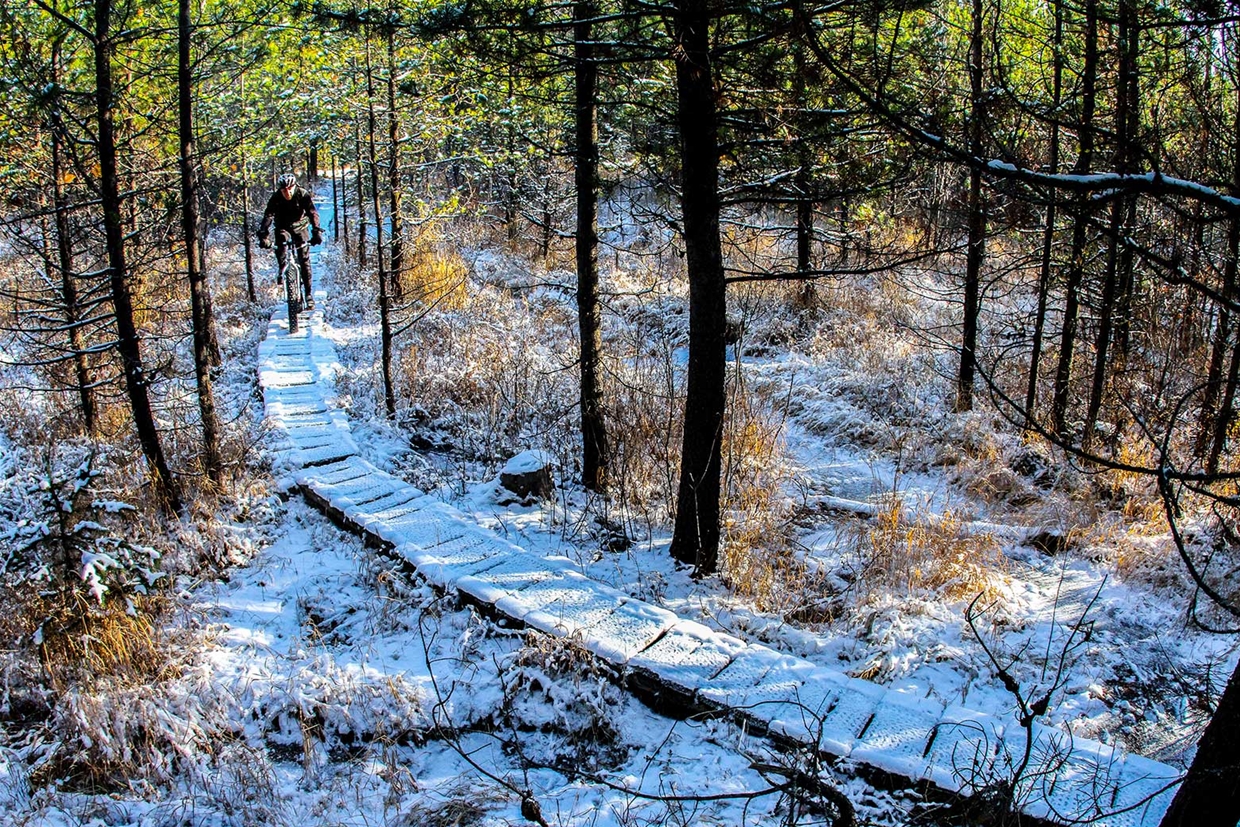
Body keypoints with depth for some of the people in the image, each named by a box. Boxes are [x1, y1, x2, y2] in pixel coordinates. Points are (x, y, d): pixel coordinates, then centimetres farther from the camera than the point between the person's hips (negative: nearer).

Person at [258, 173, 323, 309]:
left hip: (299, 226, -1)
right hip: (283, 227, 1)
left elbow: (313, 213, -31)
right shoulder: (275, 198, -22)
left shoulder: (303, 195, -23)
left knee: (304, 259, -9)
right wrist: (263, 236, -43)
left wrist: (317, 232, -47)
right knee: (281, 242, -31)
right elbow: (268, 216, -29)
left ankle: (308, 293, -4)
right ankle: (282, 269, -6)